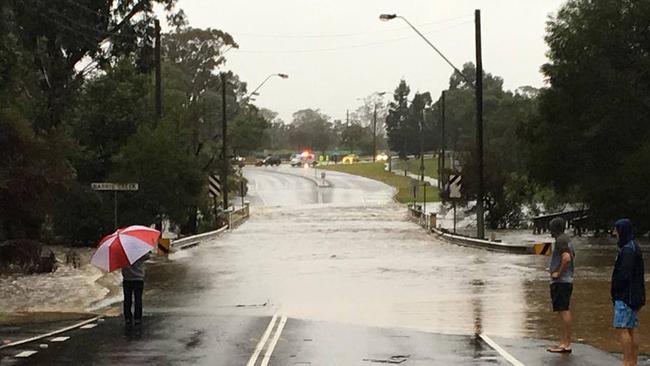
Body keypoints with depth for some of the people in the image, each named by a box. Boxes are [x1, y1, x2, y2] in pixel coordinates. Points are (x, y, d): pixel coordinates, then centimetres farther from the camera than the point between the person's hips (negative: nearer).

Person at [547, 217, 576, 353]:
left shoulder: (561, 240, -14)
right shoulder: (566, 240, 17)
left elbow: (567, 258, -28)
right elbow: (572, 256, 30)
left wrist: (558, 273, -18)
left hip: (560, 281, -11)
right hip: (566, 281, 11)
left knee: (564, 311, -10)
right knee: (562, 312, 13)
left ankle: (566, 344, -10)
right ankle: (563, 342, 18)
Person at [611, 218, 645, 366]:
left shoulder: (628, 250, -17)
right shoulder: (634, 247, 14)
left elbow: (624, 274, -22)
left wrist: (615, 290, -8)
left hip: (626, 297, -10)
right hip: (634, 296, 10)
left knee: (622, 329, -7)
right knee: (631, 330, 12)